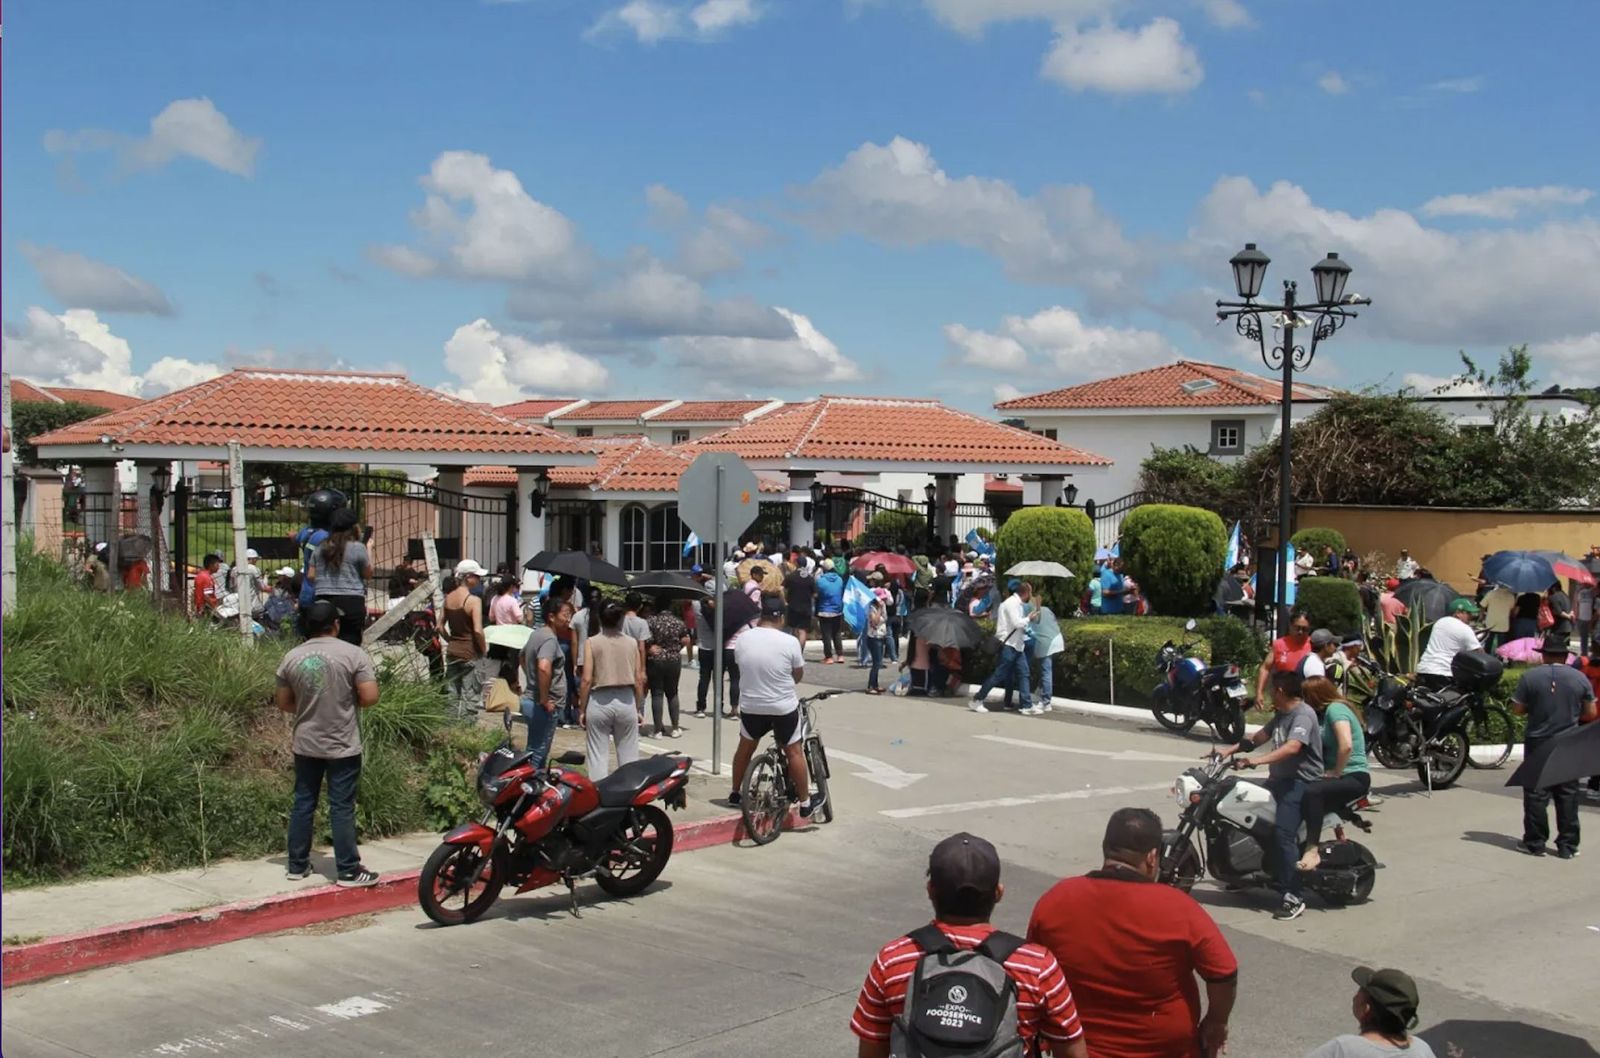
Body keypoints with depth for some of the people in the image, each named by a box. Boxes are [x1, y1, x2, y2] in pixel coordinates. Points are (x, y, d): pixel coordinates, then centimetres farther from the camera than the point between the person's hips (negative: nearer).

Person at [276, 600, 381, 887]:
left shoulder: (291, 658, -1)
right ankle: (348, 871, 6)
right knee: (342, 807, 1)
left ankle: (297, 865, 22)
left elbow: (283, 703, 6)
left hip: (306, 745, 4)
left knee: (303, 803, 14)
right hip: (342, 746, -4)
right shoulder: (353, 654, -12)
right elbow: (370, 697, -15)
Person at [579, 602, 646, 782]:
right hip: (626, 701, 2)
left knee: (599, 756, 4)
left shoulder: (592, 642, -4)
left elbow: (587, 679, -7)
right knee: (628, 756, 9)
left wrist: (582, 710, 1)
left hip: (599, 701, -2)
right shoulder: (632, 643, 2)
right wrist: (639, 708, 13)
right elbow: (638, 679, 3)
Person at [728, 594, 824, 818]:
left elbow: (740, 667, 6)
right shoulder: (789, 642, -16)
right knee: (794, 752, 11)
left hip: (750, 705, 3)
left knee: (745, 748, 22)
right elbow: (798, 675, -3)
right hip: (783, 707, -3)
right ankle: (805, 803, 17)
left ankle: (735, 794, 35)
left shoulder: (743, 639, -7)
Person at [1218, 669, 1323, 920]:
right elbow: (1259, 737, 25)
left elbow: (1292, 747, -30)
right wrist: (1230, 750, 14)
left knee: (1283, 833, -23)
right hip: (1279, 779, 11)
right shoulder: (1281, 715, 17)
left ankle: (1293, 899, -23)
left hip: (1300, 782, -11)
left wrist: (1258, 760, -40)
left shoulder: (1303, 715, -15)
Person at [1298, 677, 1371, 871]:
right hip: (1339, 774, 11)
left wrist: (1335, 772, -16)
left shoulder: (1336, 709, -12)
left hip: (1354, 777, -11)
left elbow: (1346, 746, -27)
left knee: (1312, 792, -33)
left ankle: (1312, 850, -34)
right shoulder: (1328, 711, 19)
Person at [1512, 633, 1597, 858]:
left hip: (1538, 743, -1)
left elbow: (1517, 709, -5)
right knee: (1568, 796, 7)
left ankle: (1534, 842, 8)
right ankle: (1567, 846, 9)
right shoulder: (1580, 678, -2)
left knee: (1536, 794, 5)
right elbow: (1590, 713, 1)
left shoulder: (1530, 676, -7)